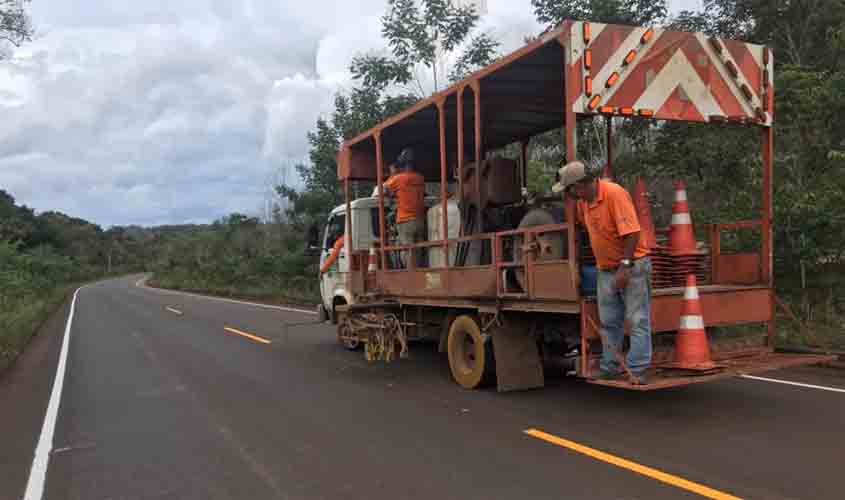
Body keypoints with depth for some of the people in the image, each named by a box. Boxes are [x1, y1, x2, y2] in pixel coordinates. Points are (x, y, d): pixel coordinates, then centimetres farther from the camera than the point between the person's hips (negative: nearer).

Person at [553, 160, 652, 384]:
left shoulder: (614, 193, -20)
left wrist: (625, 266, -25)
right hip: (606, 270, 8)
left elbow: (632, 232, -24)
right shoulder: (584, 201, 4)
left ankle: (637, 371, 0)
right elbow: (578, 220, 28)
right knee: (609, 323, 13)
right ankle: (610, 368, 22)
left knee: (638, 321, -3)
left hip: (632, 266, -8)